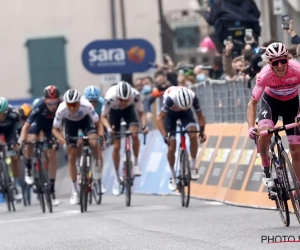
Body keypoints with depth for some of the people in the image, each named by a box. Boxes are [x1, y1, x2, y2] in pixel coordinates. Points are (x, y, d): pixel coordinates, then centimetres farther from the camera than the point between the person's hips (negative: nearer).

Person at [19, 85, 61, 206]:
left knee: (52, 155, -3)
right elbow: (26, 125, -37)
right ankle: (28, 170, -5)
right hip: (38, 121, -2)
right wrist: (21, 141, -45)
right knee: (30, 141, -31)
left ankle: (52, 189, 6)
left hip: (51, 123, 2)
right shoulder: (39, 106, -39)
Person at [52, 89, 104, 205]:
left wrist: (101, 136, -42)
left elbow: (98, 123, -26)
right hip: (70, 122, 1)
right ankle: (75, 190, 8)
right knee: (71, 157, -4)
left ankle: (99, 164, 0)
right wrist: (61, 139, -41)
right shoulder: (61, 110, -35)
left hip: (85, 120, -1)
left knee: (94, 143, -31)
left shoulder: (86, 105, -38)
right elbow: (55, 129, -22)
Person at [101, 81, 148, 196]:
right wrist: (108, 128, -43)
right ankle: (117, 178, 10)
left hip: (129, 109, 1)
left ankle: (136, 163, -1)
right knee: (116, 146, -4)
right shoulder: (110, 97, -39)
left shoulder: (135, 95, -36)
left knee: (134, 134, -25)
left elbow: (141, 113, -19)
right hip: (114, 111, -1)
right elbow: (103, 116, -23)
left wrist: (144, 126, -38)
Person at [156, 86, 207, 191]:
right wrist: (165, 136, -46)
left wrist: (202, 131, -31)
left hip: (185, 113, 2)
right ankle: (172, 176, 10)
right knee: (171, 146, -9)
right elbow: (159, 118, -36)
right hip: (170, 113, -1)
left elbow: (200, 116, -18)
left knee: (193, 135, -24)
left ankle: (193, 166, -6)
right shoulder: (170, 98, -41)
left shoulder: (193, 98, -33)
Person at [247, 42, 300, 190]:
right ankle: (266, 168, -5)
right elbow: (252, 103, -24)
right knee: (263, 132, -31)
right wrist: (251, 127, -37)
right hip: (271, 101, -1)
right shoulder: (265, 75, -32)